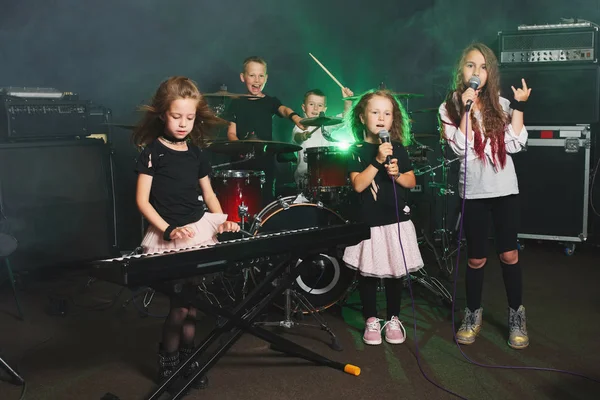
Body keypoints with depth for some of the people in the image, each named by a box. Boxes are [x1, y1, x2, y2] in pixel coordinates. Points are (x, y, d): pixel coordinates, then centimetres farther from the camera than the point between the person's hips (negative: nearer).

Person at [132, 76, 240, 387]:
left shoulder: (196, 153, 8)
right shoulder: (152, 152, -7)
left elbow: (208, 193, 16)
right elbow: (142, 200, -9)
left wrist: (222, 220, -2)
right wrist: (169, 230, -20)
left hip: (199, 229, 5)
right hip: (168, 236, -4)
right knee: (181, 305, -5)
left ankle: (186, 359, 25)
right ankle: (168, 361, 19)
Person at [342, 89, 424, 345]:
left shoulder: (397, 148, 5)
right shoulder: (357, 151, -5)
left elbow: (412, 181, 9)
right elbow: (358, 185, -15)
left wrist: (396, 173, -11)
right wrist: (377, 161, -23)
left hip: (396, 221, 3)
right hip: (368, 223, -2)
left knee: (395, 272, 10)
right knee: (368, 273, 6)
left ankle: (393, 319, 27)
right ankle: (371, 320, 23)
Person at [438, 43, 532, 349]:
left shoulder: (501, 104, 5)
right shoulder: (450, 107, 0)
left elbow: (515, 144, -4)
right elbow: (460, 149, -12)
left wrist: (519, 106, -6)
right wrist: (467, 110, -16)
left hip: (505, 190, 1)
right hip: (473, 192, -1)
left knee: (509, 255, 4)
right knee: (476, 259, 7)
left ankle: (516, 316, 20)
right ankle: (473, 314, 25)